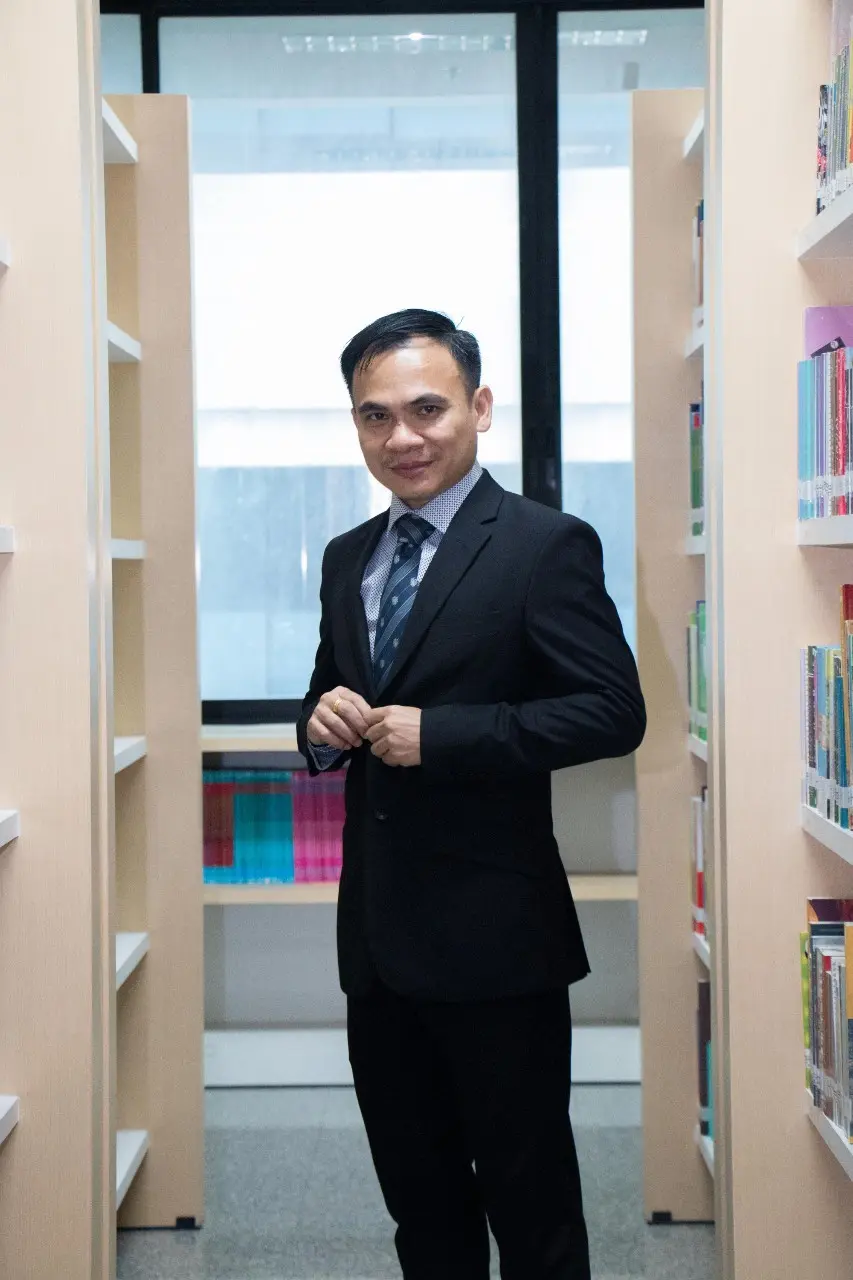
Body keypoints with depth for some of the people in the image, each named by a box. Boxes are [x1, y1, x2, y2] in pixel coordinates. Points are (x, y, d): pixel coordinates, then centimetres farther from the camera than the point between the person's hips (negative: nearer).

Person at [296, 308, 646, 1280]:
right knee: (419, 1201, 19)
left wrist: (437, 734, -22)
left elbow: (615, 712, -17)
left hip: (494, 933, -6)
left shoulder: (546, 546, -10)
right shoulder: (347, 560, 12)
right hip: (377, 934, 7)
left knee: (530, 1201, 8)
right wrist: (323, 723, -3)